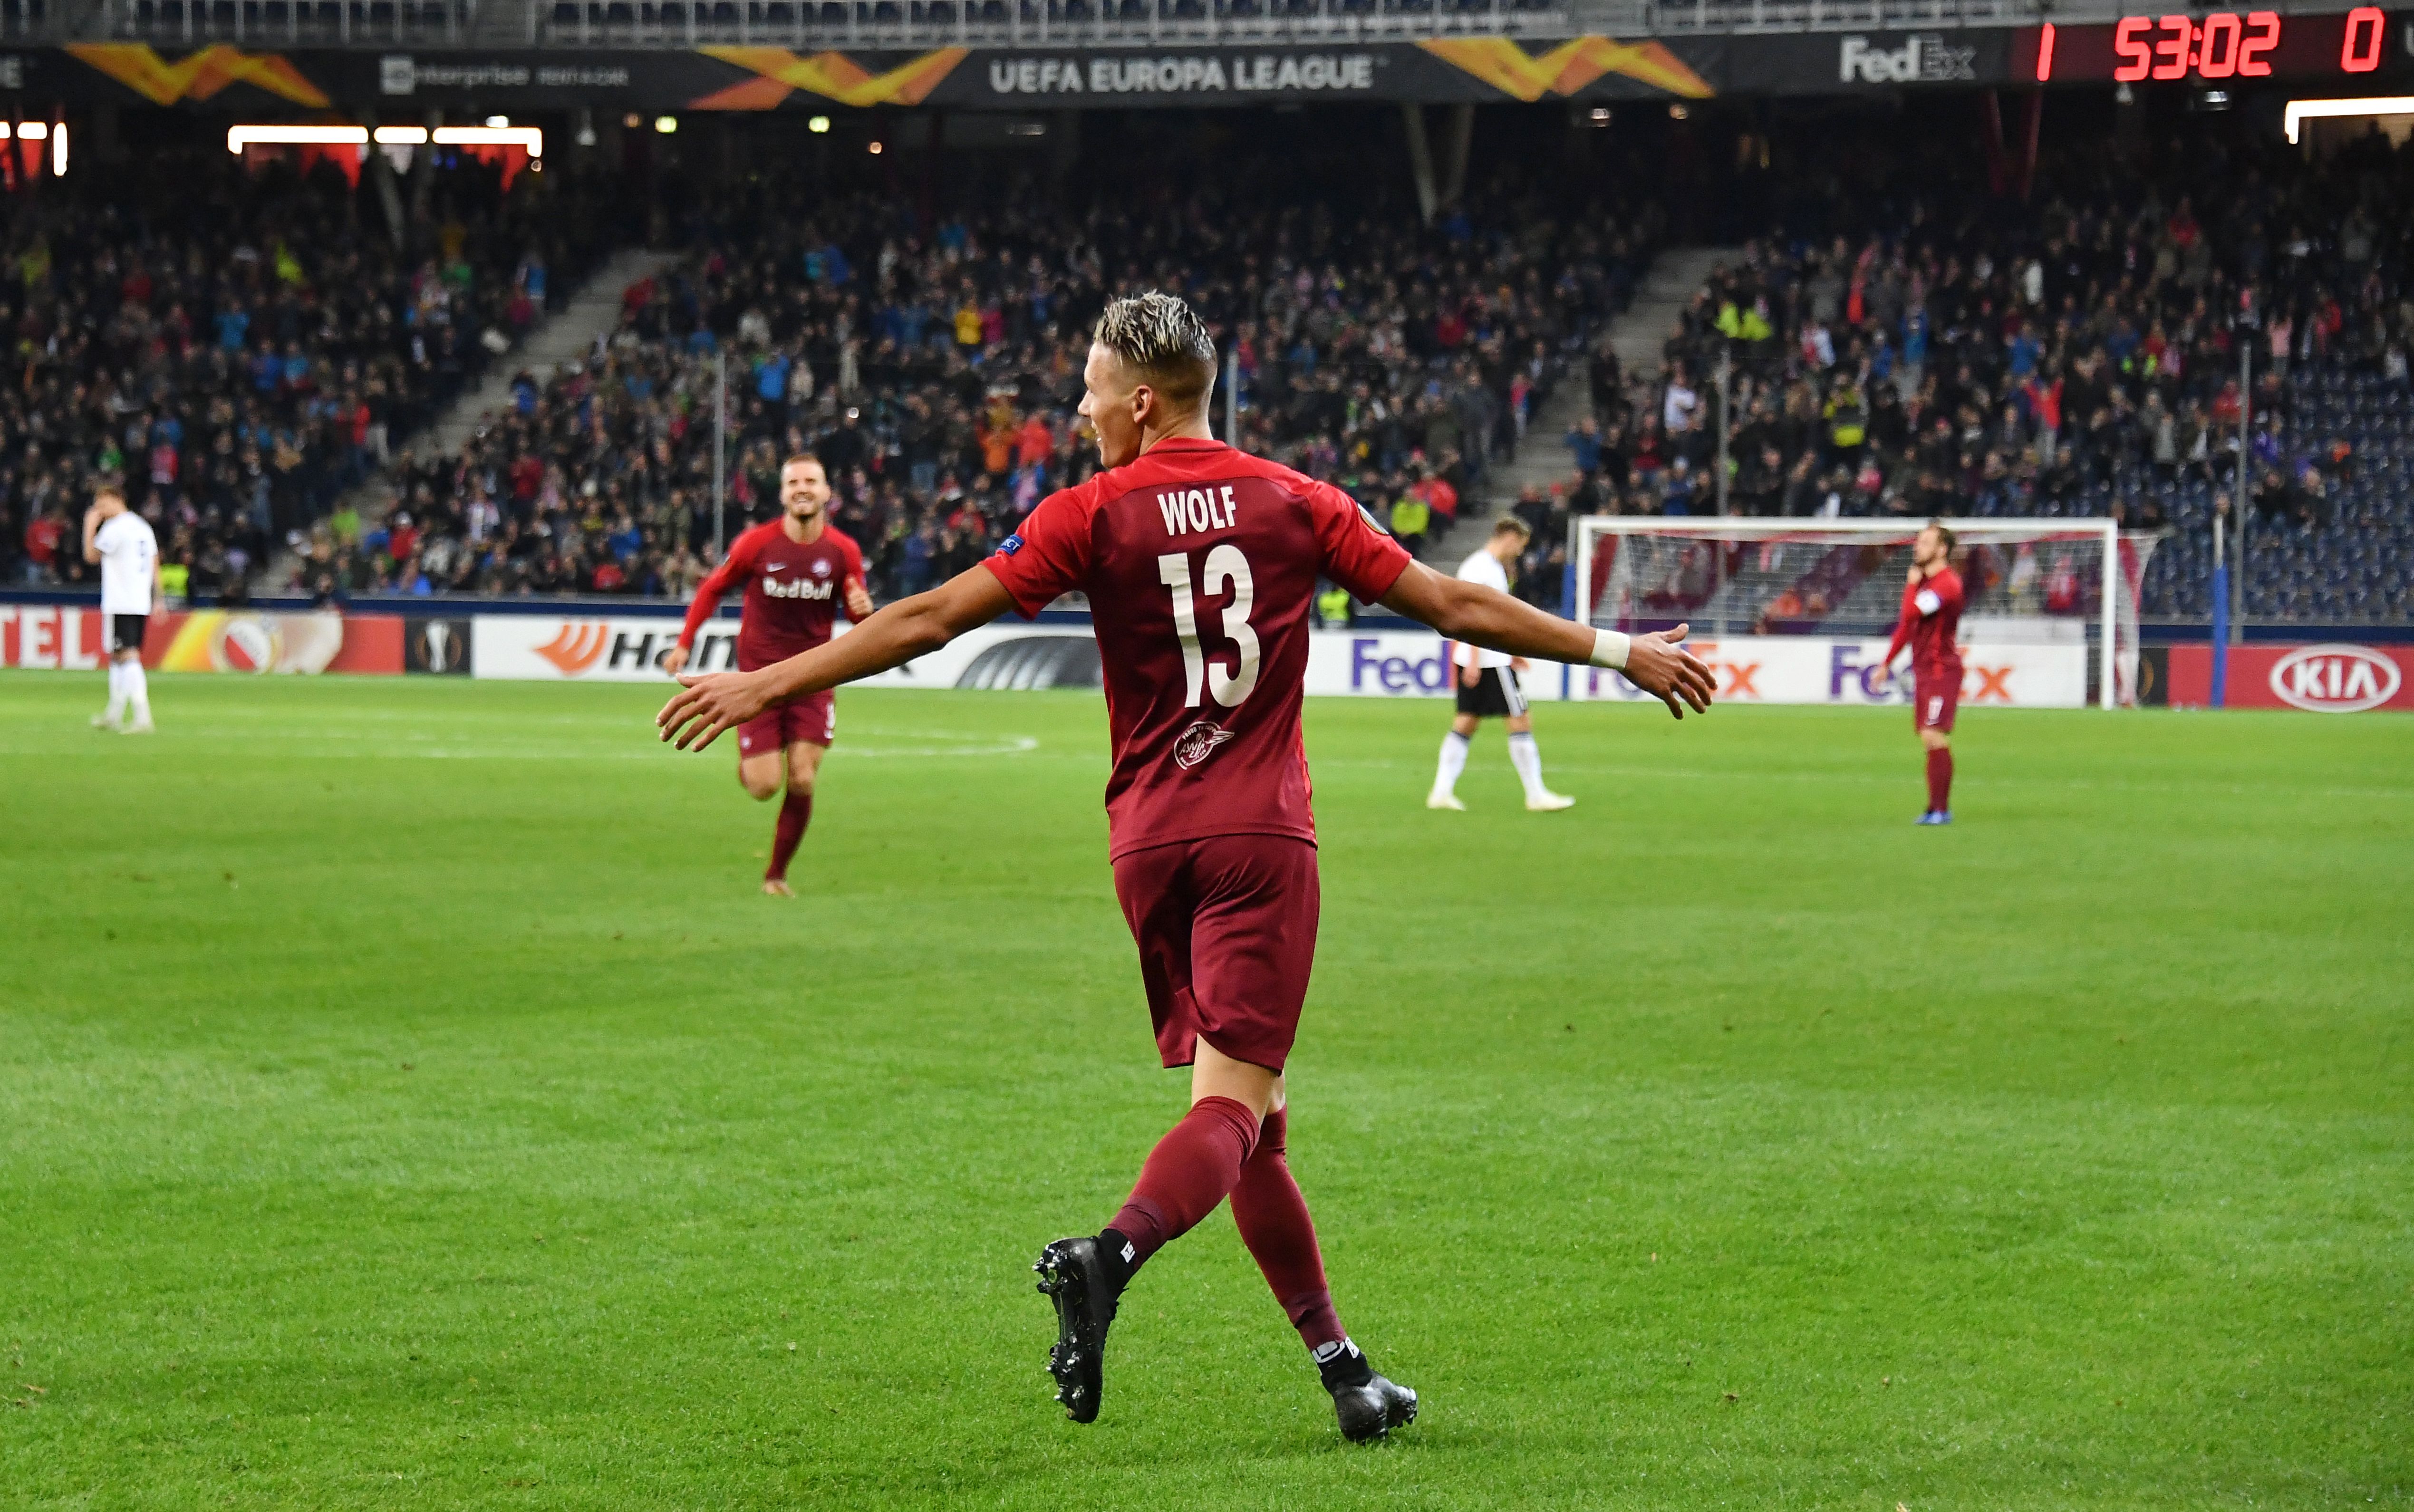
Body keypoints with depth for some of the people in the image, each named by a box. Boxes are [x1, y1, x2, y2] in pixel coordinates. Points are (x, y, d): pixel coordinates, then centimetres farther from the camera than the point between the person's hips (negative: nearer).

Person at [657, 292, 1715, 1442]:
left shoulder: (1092, 515, -1)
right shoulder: (1294, 505, 3)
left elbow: (930, 620, -5)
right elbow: (1455, 607, 6)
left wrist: (764, 686, 0)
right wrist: (1620, 651, 15)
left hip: (1149, 841, 2)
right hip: (1263, 838, -2)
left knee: (1251, 1111, 10)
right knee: (1234, 1103, -10)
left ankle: (1338, 1364, 10)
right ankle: (1113, 1253, -38)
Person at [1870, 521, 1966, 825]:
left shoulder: (1947, 584, -15)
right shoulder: (1925, 581, 17)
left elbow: (1911, 613, -25)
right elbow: (1907, 624, 26)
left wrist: (1912, 584, -8)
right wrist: (1887, 663, 26)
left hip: (1941, 671, -10)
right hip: (1923, 671, 10)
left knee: (1934, 737, -14)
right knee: (1929, 739, 9)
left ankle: (1941, 809, -15)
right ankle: (1935, 808, 12)